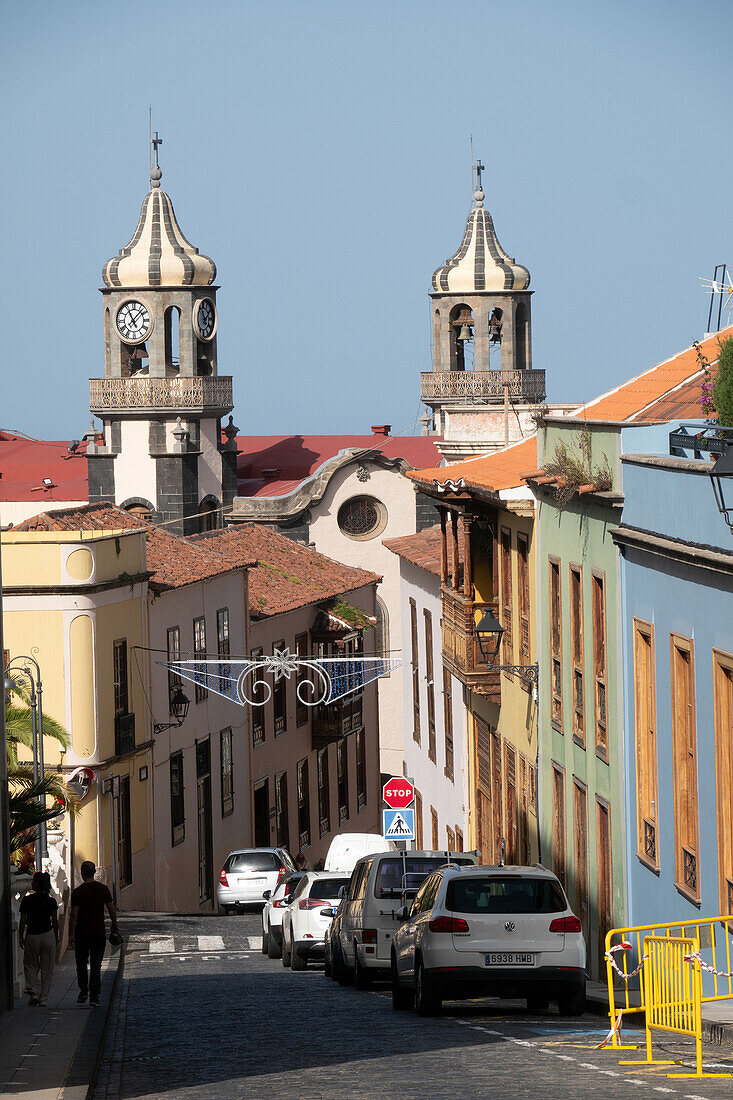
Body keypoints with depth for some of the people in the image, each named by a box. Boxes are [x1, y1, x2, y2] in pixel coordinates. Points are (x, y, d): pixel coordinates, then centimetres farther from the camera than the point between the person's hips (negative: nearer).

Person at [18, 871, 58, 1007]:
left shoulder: (27, 900, -8)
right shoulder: (51, 901, -3)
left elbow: (23, 921, -6)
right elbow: (55, 921, 1)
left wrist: (20, 937, 5)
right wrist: (56, 939, 11)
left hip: (32, 936, -1)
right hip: (48, 935, 1)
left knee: (31, 966, 15)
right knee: (47, 968, 9)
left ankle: (33, 992, -3)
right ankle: (44, 998, 8)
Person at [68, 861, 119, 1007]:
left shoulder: (77, 892, -9)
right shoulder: (103, 889, -2)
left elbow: (74, 916, -9)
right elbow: (112, 910, 2)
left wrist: (71, 935, -4)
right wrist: (114, 926, 17)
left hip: (82, 933, -1)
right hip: (99, 932, 1)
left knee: (81, 963, 15)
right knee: (96, 965, 5)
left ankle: (83, 991, 7)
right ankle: (94, 996, 0)